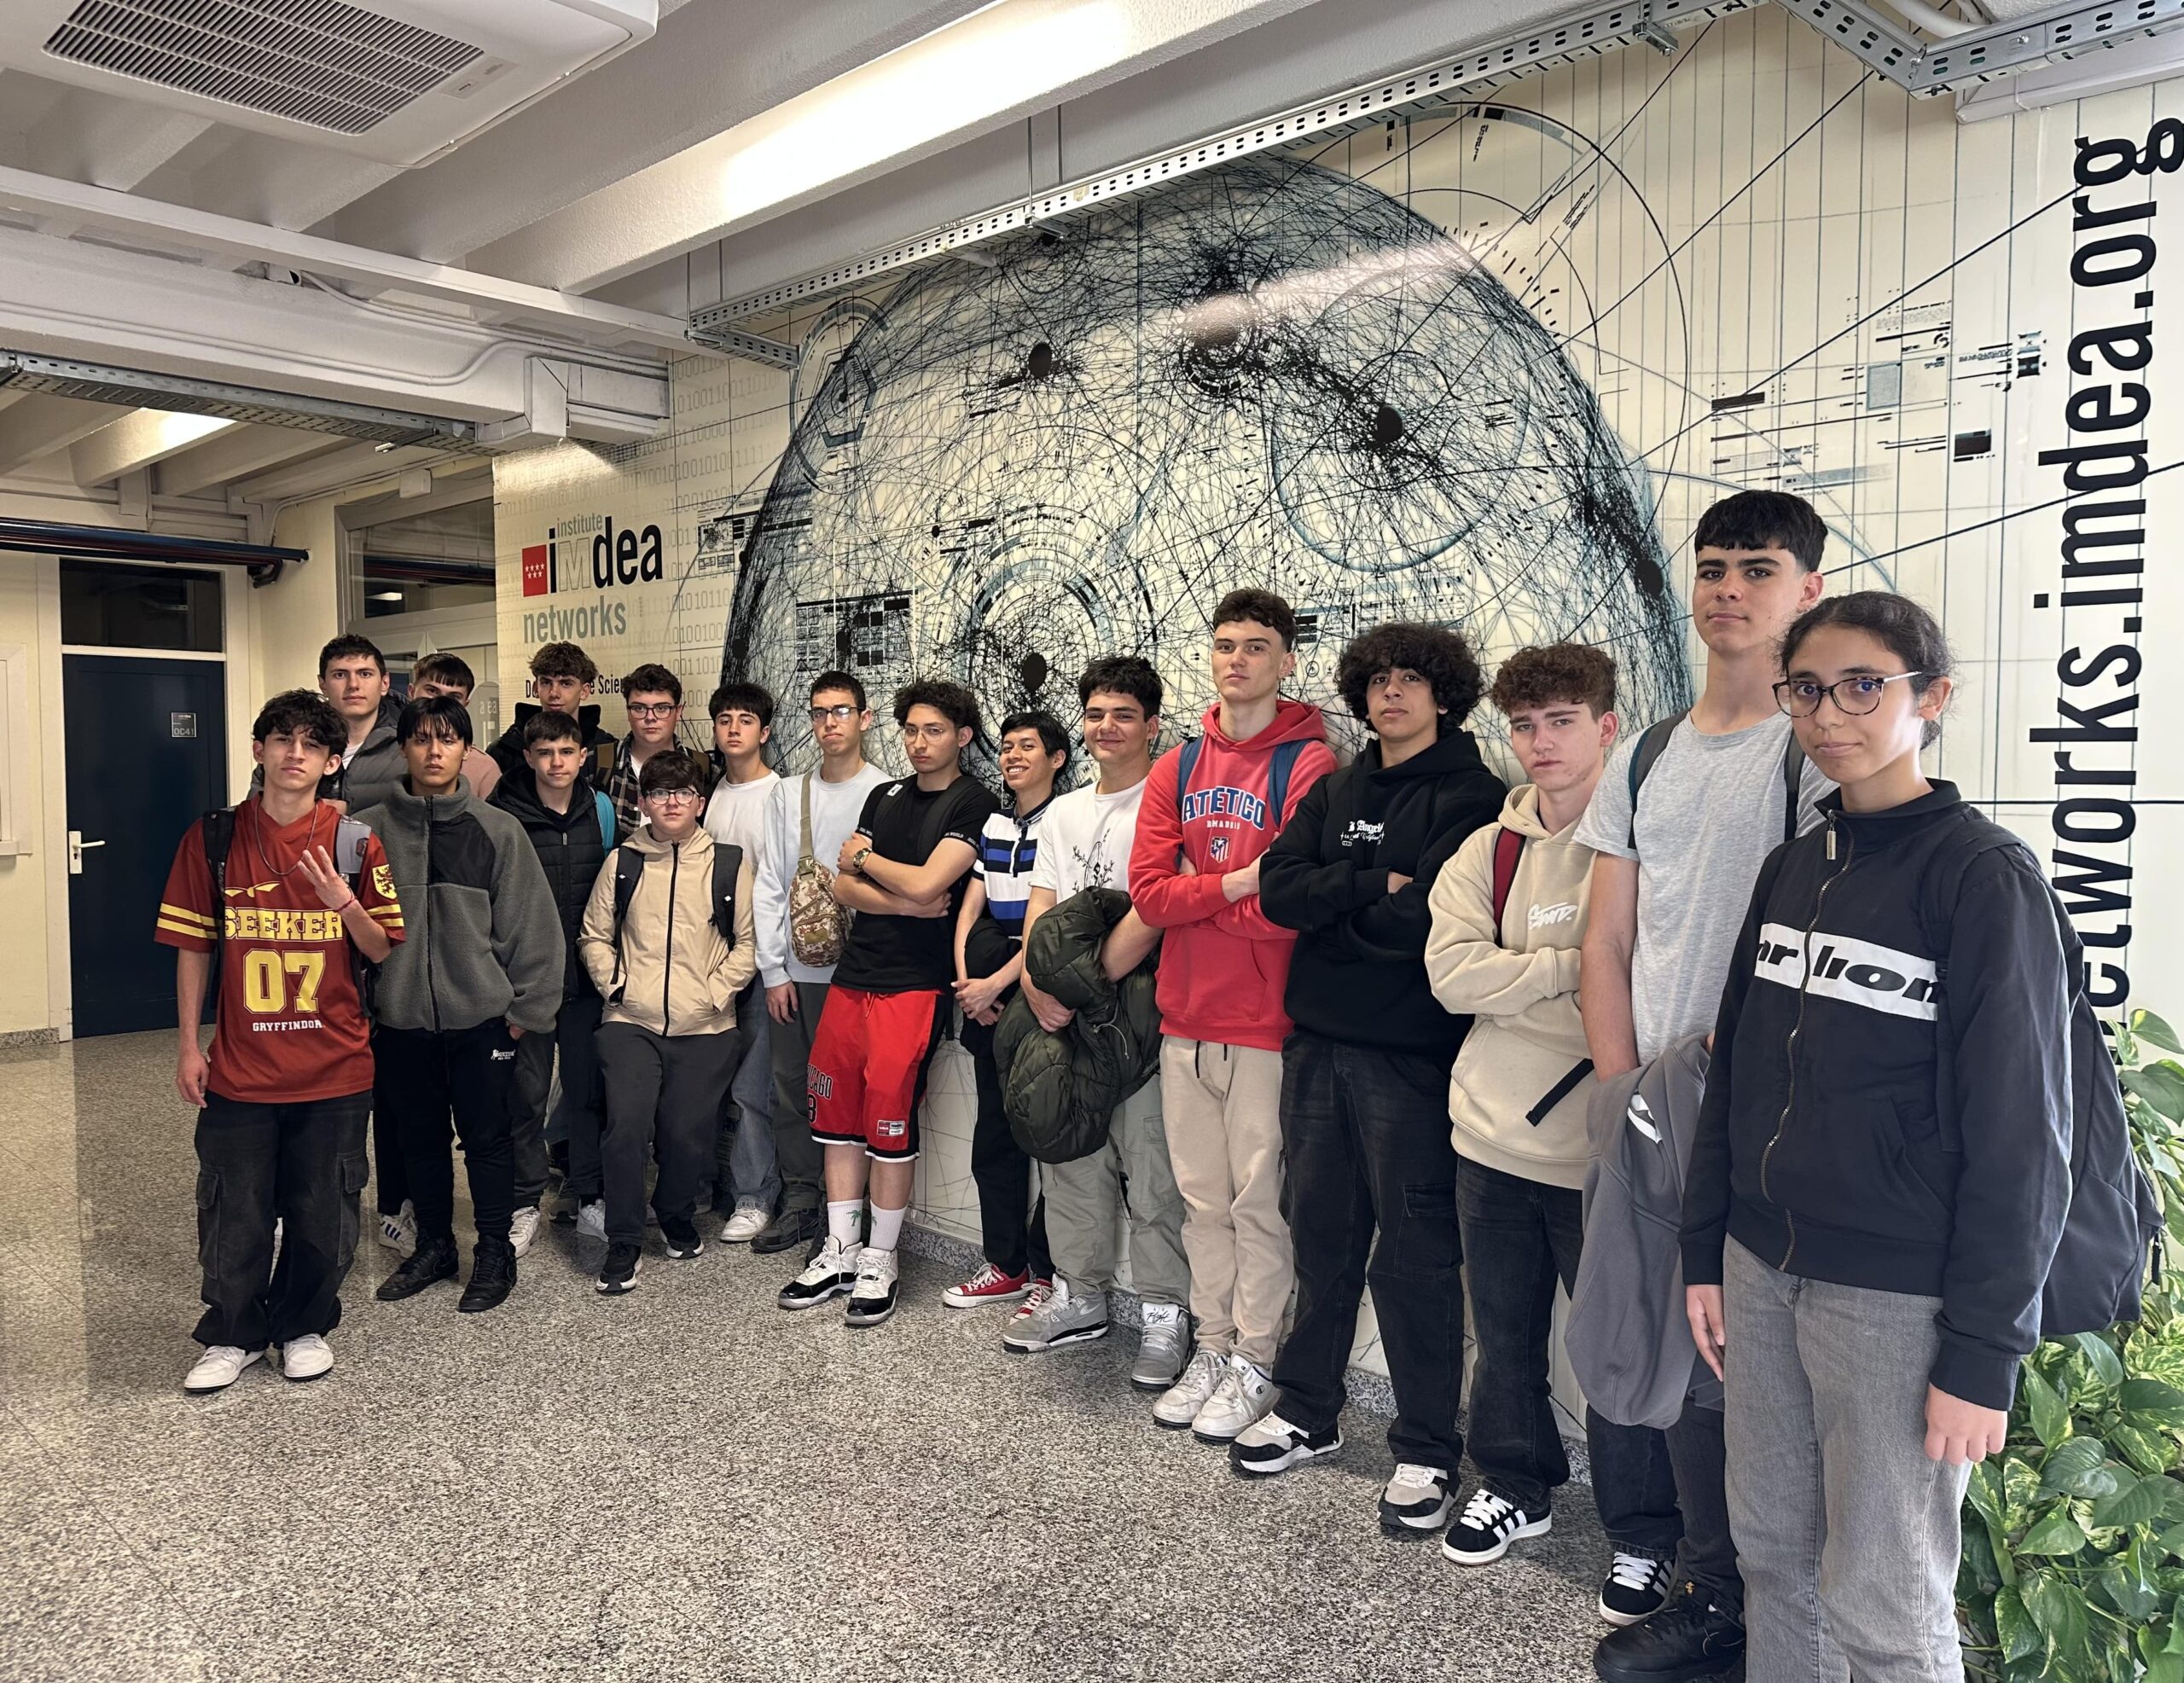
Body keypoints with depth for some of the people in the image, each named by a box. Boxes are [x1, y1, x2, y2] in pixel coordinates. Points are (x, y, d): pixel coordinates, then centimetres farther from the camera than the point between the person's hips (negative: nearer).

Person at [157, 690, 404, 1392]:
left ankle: (305, 1327, 30)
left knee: (322, 1210, 10)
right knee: (233, 1211, 9)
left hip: (333, 1068, 0)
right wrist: (189, 1046, 2)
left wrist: (344, 904, -19)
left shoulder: (356, 842, -2)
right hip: (239, 1069, 0)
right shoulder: (212, 838, 0)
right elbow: (193, 946, 4)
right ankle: (232, 1336, 29)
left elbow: (381, 951, 1)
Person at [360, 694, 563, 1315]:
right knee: (420, 1139, 15)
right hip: (401, 1018, 2)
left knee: (487, 1138, 7)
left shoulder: (498, 830, -3)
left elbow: (531, 923, -3)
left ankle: (495, 1255, 21)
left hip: (481, 1016, -2)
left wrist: (528, 1006, -5)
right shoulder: (373, 829, 1)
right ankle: (433, 1248, 32)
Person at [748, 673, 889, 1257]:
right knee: (791, 1090, 10)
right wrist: (774, 970, 2)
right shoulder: (787, 794, 11)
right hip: (792, 972, 5)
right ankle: (799, 1202, 23)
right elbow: (769, 885, 8)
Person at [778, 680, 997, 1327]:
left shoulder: (973, 803, -5)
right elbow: (844, 887, 8)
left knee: (889, 1120, -4)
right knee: (838, 1111, 9)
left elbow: (926, 883, -16)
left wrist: (864, 858, 0)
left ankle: (880, 1261, 12)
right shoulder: (884, 796, 15)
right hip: (853, 975, 6)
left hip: (914, 983, -6)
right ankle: (839, 1252, 21)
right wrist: (903, 903, -9)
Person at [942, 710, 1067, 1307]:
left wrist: (994, 984, -12)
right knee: (995, 1138, 12)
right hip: (989, 997, 7)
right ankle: (1005, 1266, 23)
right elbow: (969, 909, 14)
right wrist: (966, 981, 0)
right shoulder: (993, 825, 15)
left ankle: (1048, 1273, 9)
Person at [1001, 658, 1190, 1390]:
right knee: (1071, 1161, 14)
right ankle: (1078, 1296, 28)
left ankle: (1165, 1316, 12)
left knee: (1151, 1170, -1)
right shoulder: (1064, 812, 16)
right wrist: (1037, 983, -5)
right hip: (1065, 1019, 7)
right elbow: (1040, 910, 12)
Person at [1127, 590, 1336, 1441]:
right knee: (1203, 1197, 15)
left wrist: (1192, 892, -9)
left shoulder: (1307, 764, -8)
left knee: (1259, 1201, 4)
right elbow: (1147, 892, -1)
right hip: (1185, 1019, 6)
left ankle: (1256, 1363, 20)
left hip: (1265, 1025, -5)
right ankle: (1213, 1348, 30)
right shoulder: (1177, 768, 10)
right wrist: (1236, 883, -14)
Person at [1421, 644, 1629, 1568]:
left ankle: (1641, 1534, 25)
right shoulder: (1487, 852, 6)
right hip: (1495, 1136, 4)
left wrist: (1521, 975, -20)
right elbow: (1453, 972, -6)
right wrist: (1577, 965, -14)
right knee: (1504, 1330, 18)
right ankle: (1515, 1487, 39)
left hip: (1601, 1143, -4)